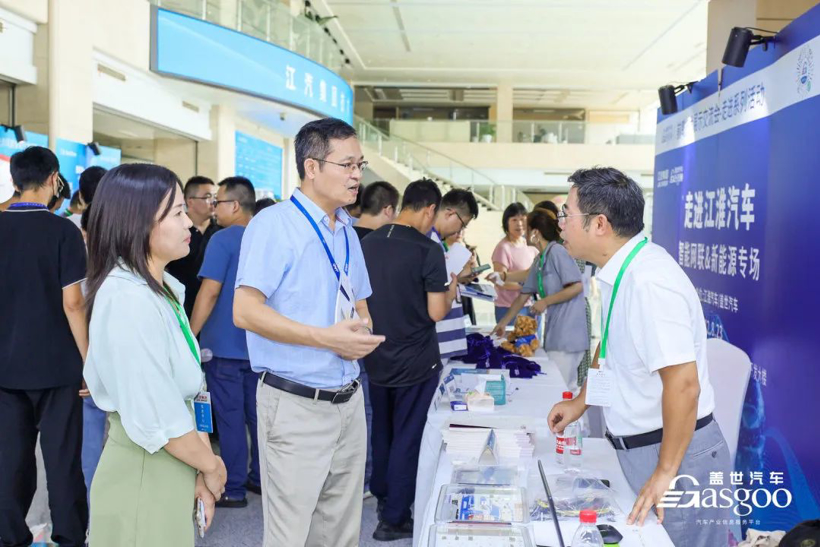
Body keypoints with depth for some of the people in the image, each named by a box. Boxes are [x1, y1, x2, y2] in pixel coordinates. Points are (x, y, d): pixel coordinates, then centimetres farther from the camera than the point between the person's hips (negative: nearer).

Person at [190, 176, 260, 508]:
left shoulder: (223, 240, -12)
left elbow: (210, 292, -16)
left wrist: (191, 335, -8)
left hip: (226, 344, -6)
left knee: (230, 416, 1)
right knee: (257, 413, 13)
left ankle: (233, 489, 8)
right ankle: (260, 478, 23)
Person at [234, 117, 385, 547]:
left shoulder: (347, 232, 13)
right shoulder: (274, 224, -12)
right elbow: (245, 311, -19)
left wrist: (362, 332, -2)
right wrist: (327, 338, -22)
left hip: (349, 400, 7)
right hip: (297, 405, -7)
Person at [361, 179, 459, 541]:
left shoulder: (368, 243, 0)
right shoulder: (428, 250, -17)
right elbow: (437, 312, -17)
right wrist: (452, 291, 2)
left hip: (376, 358, 6)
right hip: (415, 361, -5)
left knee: (382, 431, 21)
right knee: (406, 438, 6)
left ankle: (381, 495, 38)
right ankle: (394, 519, 15)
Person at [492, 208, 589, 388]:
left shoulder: (557, 252, -11)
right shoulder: (539, 262, 15)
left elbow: (577, 287, -16)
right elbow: (523, 297, 22)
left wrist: (545, 301, -13)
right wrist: (503, 323, 25)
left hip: (568, 334, -9)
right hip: (554, 335, 9)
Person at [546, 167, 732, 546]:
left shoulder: (651, 281, -26)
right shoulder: (618, 271, 3)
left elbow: (683, 384, -28)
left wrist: (665, 473, -22)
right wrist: (580, 403, 24)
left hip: (675, 450, -9)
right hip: (636, 447, 9)